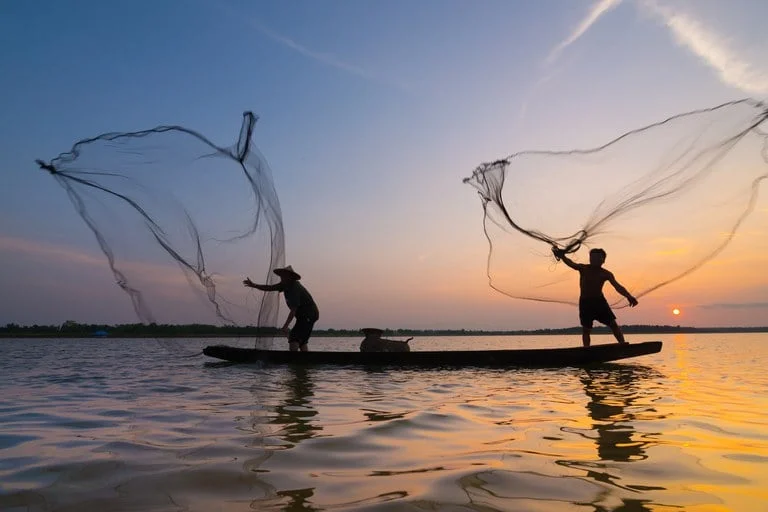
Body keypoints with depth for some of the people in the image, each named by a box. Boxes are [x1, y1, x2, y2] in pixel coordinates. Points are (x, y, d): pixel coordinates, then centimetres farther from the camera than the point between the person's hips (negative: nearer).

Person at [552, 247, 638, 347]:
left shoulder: (606, 274, -1)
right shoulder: (583, 269, -6)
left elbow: (618, 287, -12)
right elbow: (571, 263, -25)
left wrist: (629, 296, -30)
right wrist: (562, 256, -46)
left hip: (599, 301, 2)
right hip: (585, 302, -2)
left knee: (613, 323, -3)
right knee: (586, 329, 1)